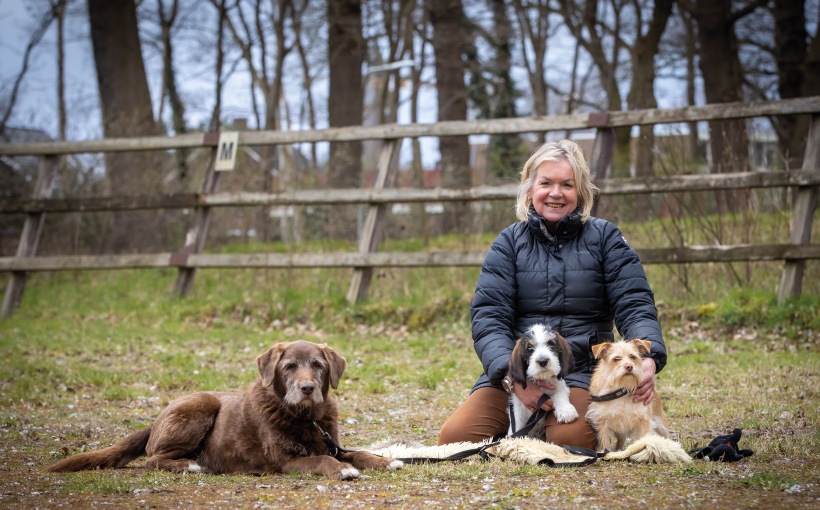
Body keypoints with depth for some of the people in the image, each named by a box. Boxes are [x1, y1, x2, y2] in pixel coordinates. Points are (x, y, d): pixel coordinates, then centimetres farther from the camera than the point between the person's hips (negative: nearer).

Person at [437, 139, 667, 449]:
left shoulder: (605, 237, 8)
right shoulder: (509, 242, 10)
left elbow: (635, 306, -1)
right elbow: (487, 316, -1)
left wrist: (648, 358, -24)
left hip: (581, 374, -1)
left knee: (571, 438, -33)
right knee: (455, 435, -22)